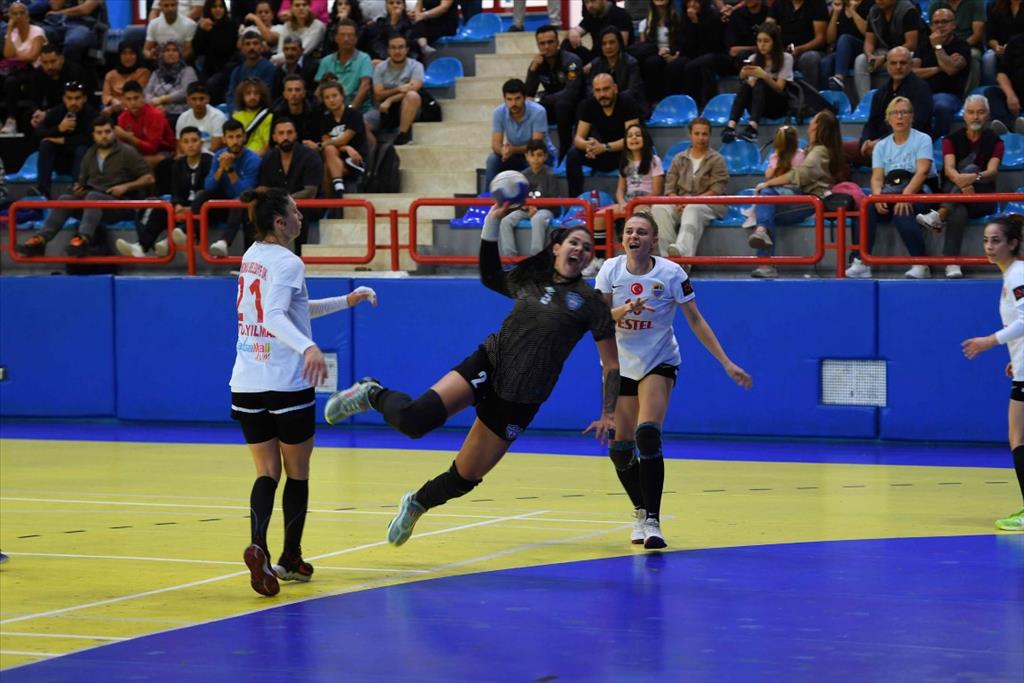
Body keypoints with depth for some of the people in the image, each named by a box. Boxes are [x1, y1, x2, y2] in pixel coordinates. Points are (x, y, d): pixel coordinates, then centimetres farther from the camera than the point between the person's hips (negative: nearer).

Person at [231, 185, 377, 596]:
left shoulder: (252, 256, 12)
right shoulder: (287, 262, -13)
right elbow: (276, 317, -28)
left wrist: (346, 302, 29)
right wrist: (308, 347, -43)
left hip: (247, 384, 6)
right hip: (287, 385, -6)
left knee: (267, 473, 5)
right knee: (297, 473, 11)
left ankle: (257, 547, -19)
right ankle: (291, 559, 17)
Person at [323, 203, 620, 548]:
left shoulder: (590, 301, 0)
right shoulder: (529, 281, 9)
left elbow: (612, 364, 3)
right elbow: (489, 275, 29)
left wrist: (608, 413, -2)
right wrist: (494, 220, 19)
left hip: (520, 401, -1)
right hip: (487, 365, 1)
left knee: (463, 479, 4)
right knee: (414, 419, -24)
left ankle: (417, 504, 36)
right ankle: (374, 395, 9)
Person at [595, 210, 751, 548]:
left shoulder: (671, 273, -13)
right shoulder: (610, 270, -7)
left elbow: (696, 321, -8)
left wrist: (727, 363, -11)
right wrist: (624, 310, -30)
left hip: (659, 363, -3)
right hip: (620, 364, 3)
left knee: (647, 435, -23)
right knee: (620, 448, 2)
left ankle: (652, 522, -23)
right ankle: (641, 512, 26)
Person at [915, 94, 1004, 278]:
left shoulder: (995, 142, 3)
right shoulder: (952, 140, 5)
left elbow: (992, 171, -16)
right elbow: (949, 169, -14)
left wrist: (973, 177, -41)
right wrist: (962, 183, -39)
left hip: (983, 198, 0)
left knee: (970, 168, -33)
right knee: (959, 213, -39)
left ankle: (939, 216, -45)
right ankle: (952, 263, -47)